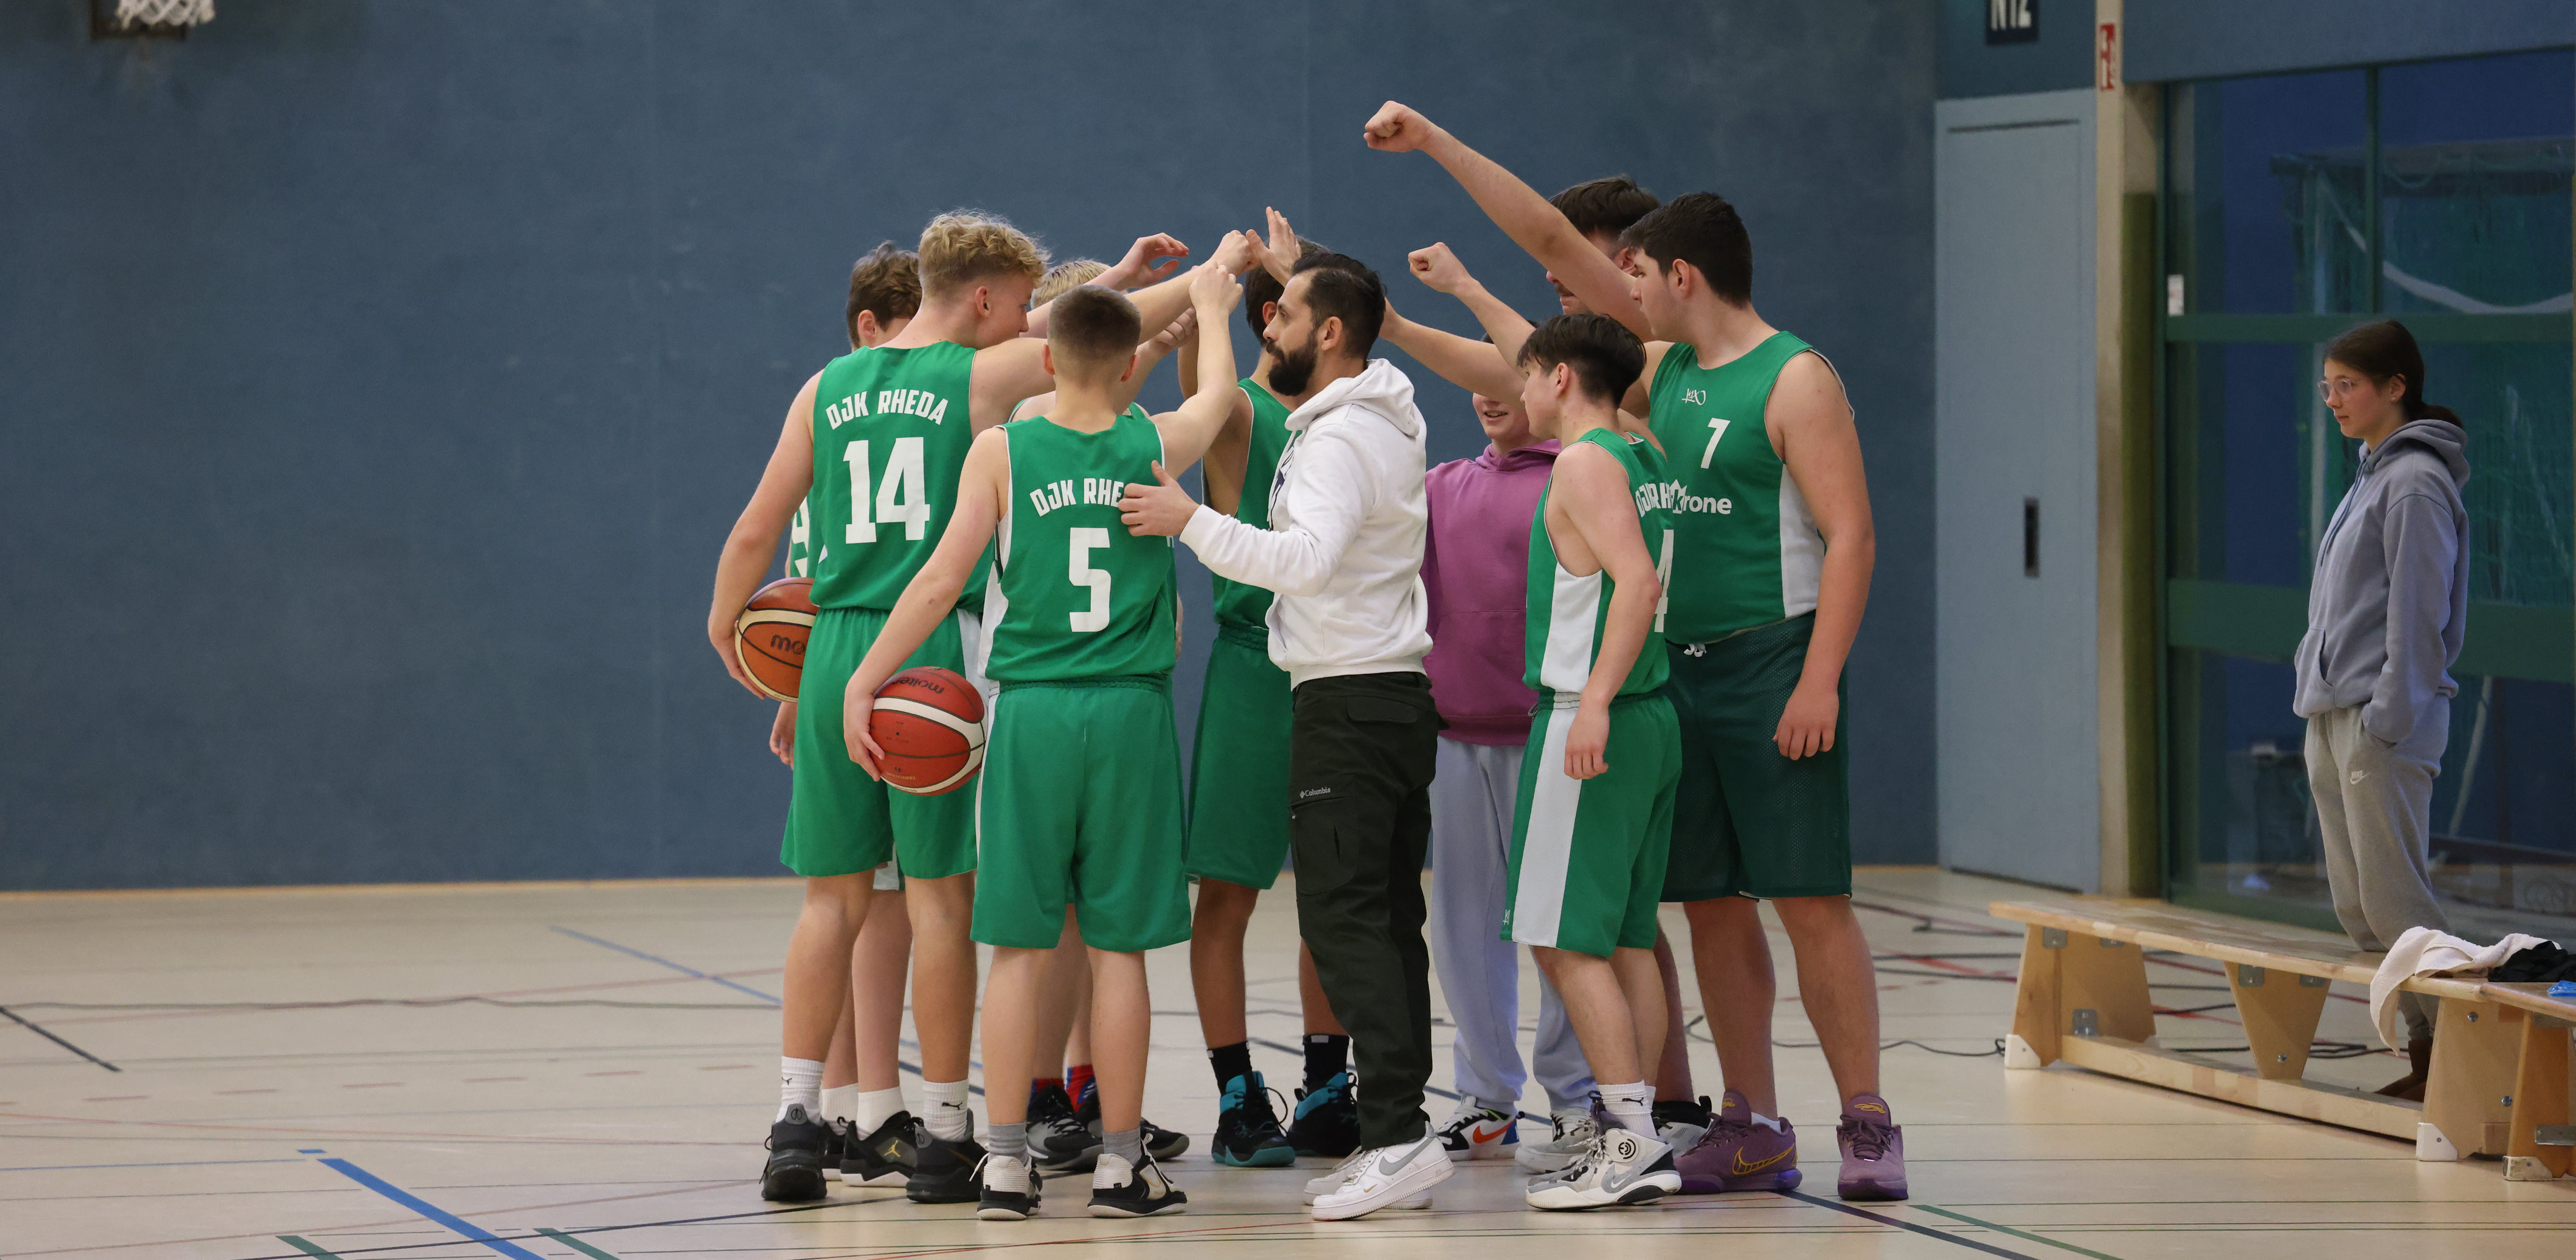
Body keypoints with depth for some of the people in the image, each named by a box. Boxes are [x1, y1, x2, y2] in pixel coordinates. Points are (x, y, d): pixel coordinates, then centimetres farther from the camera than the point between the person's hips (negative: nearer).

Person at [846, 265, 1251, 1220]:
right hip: (1130, 712, 0)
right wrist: (1210, 307, 43)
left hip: (1031, 711, 0)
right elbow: (1218, 392, 24)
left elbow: (942, 578, -3)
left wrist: (863, 683, 5)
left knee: (1019, 946, 3)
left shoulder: (1002, 452, -2)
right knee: (1118, 948, 4)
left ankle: (1006, 1163, 3)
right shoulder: (1156, 447, 2)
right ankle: (1121, 1164, 7)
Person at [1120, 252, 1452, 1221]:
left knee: (1342, 918, -12)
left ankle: (1397, 1133, -20)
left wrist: (1190, 522, -27)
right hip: (1399, 695, 10)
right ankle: (1395, 1132, 7)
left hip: (1347, 704, -10)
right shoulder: (1389, 421, 16)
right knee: (1388, 922, 8)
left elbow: (1306, 557, -30)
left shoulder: (1337, 440, -15)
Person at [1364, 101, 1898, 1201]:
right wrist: (1435, 144, 15)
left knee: (1808, 899, -8)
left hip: (1771, 666, -8)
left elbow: (1849, 538, -14)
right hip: (1680, 667, 8)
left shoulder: (1793, 381, -9)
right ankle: (1753, 1128, 12)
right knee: (1710, 902, 7)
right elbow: (1553, 243, 16)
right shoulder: (1667, 368, 13)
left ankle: (1866, 1124, -6)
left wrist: (1819, 681, -22)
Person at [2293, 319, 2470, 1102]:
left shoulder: (2416, 482, -11)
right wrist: (2314, 687, 17)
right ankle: (2424, 1048, 8)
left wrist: (2390, 714, -19)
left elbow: (2418, 610, -16)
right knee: (2356, 904, 7)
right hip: (2332, 715, 10)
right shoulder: (2372, 476, 18)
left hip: (2383, 721, -10)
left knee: (2392, 898, -11)